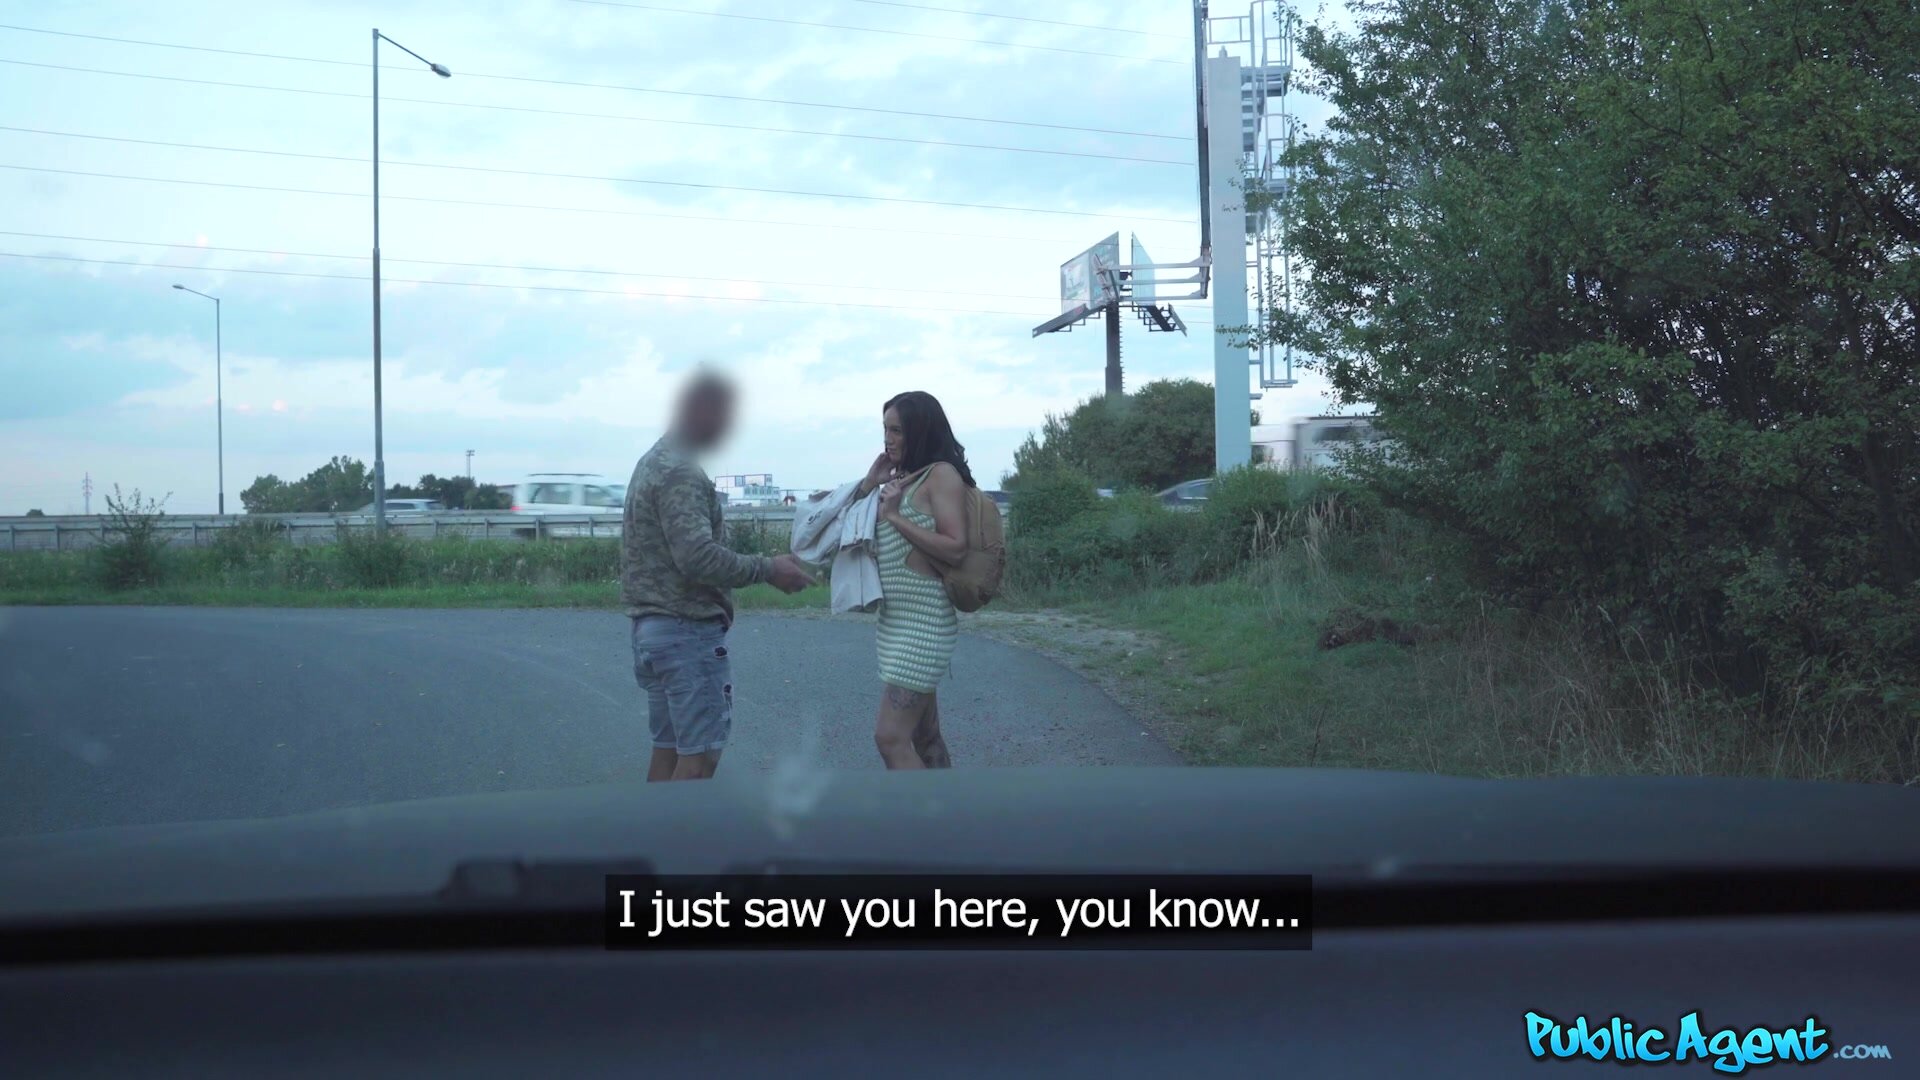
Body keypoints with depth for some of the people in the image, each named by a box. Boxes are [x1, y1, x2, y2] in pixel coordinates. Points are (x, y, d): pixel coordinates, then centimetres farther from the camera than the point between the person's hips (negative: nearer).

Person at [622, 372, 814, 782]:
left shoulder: (655, 462, 16)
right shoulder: (680, 472, -16)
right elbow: (697, 557, -25)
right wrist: (769, 570, -16)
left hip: (652, 626, 10)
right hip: (687, 630, -10)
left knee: (668, 748, 12)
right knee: (699, 757, -7)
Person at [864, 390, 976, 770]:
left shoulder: (941, 474, -9)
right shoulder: (904, 480, 15)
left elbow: (955, 549, -20)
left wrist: (895, 516, -16)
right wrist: (870, 485, 6)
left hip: (922, 623, -9)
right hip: (898, 622, 9)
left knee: (890, 737, -13)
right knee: (925, 738, 13)